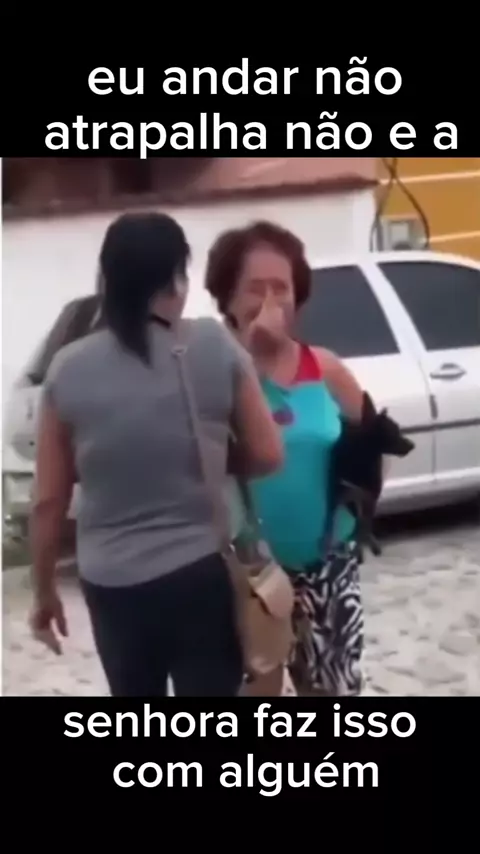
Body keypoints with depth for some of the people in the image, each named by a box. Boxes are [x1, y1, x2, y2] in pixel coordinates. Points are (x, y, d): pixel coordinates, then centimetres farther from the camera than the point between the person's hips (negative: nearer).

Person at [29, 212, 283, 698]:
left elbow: (48, 500, 0)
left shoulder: (69, 369, -4)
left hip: (112, 583, 2)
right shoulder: (215, 348, -8)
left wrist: (44, 590, 12)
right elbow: (267, 456, -1)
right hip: (204, 573, -2)